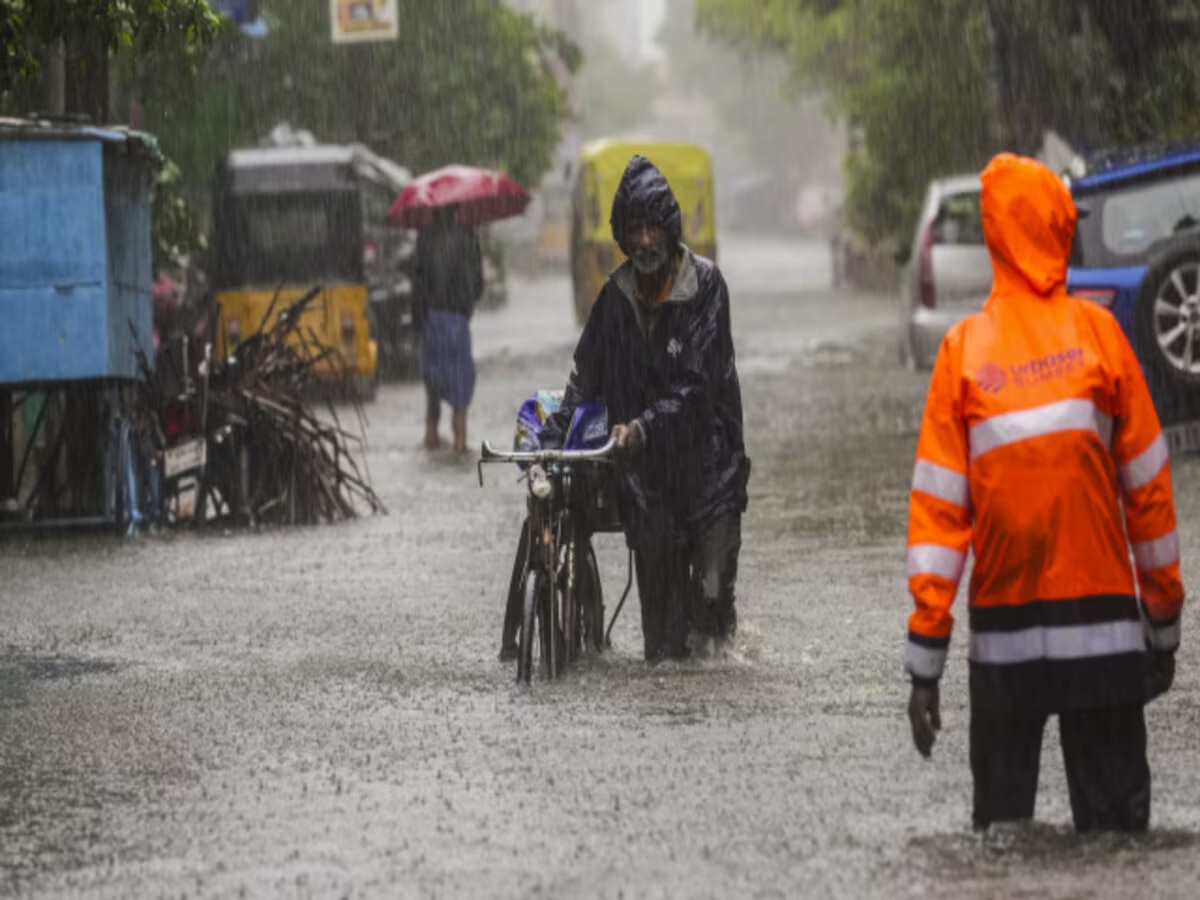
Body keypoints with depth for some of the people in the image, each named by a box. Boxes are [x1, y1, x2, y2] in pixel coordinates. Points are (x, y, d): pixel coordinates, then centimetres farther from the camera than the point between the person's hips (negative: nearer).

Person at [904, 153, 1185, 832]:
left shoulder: (964, 351, -1)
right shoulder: (1098, 332, -2)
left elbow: (938, 506, -4)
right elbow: (1148, 485, 1)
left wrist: (926, 661, -2)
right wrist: (1165, 621, 11)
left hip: (1002, 633, 1)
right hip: (1102, 621, -1)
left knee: (1001, 817, 8)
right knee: (1114, 820, 1)